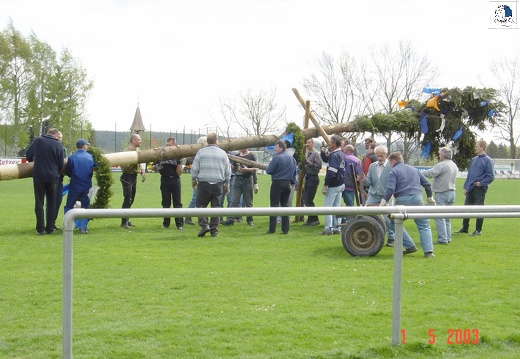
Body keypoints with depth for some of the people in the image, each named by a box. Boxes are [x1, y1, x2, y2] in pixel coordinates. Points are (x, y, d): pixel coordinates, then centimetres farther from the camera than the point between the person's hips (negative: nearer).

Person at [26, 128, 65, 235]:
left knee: (39, 202, 4)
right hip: (52, 177, 0)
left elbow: (28, 155, 6)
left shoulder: (38, 140, -1)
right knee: (51, 203, 11)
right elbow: (61, 164, 2)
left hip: (39, 176, 0)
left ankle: (40, 229, 1)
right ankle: (50, 228, 11)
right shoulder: (59, 145, -2)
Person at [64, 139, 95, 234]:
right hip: (87, 186, 2)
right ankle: (83, 228, 5)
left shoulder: (72, 157, -8)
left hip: (74, 186, -2)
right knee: (85, 206, 11)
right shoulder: (90, 157, -1)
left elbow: (67, 172, -1)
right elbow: (93, 170, 6)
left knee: (69, 206, 10)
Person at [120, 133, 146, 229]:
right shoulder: (126, 151, -15)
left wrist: (142, 171, 6)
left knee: (131, 200, 12)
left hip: (134, 176, 8)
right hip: (127, 177, -8)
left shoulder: (138, 150, 10)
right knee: (127, 199, -11)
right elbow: (123, 167, -19)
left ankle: (127, 220, 21)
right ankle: (124, 222, -7)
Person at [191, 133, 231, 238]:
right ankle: (214, 229, 6)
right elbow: (228, 171, 11)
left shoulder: (201, 152, 0)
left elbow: (194, 168, 0)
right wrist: (226, 184, 21)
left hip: (203, 183, -2)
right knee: (216, 206, 7)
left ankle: (204, 225, -13)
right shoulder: (223, 153, 8)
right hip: (218, 183, 2)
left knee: (201, 205, 4)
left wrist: (193, 180, 14)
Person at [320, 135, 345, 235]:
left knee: (327, 206, -5)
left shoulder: (334, 155, -17)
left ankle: (328, 229, -7)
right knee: (336, 206, 12)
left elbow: (331, 172, -24)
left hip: (333, 185, -9)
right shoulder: (341, 155, 13)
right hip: (341, 184, 9)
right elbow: (327, 160, 26)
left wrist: (325, 185, -22)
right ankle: (336, 228, 15)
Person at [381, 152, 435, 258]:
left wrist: (384, 201, -12)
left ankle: (410, 246, 9)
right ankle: (428, 251, -7)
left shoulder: (393, 172, 3)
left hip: (402, 200, -4)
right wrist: (429, 197, 30)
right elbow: (427, 183, 21)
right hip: (417, 199, 4)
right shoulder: (414, 169, 21)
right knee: (424, 226, 6)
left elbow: (390, 189, -12)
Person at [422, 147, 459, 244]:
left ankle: (442, 239, -8)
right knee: (447, 217, 15)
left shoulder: (442, 165, -16)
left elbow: (430, 173, -23)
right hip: (452, 193, 9)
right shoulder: (454, 166, 14)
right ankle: (448, 238, 16)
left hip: (442, 194, -9)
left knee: (439, 217, -6)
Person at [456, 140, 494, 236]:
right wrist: (466, 187, 12)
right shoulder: (473, 160, 13)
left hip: (479, 189, -7)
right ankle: (465, 228, 22)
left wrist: (481, 183, -17)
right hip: (470, 189, 7)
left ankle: (478, 230, 9)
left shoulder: (487, 160, -8)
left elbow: (491, 176, -10)